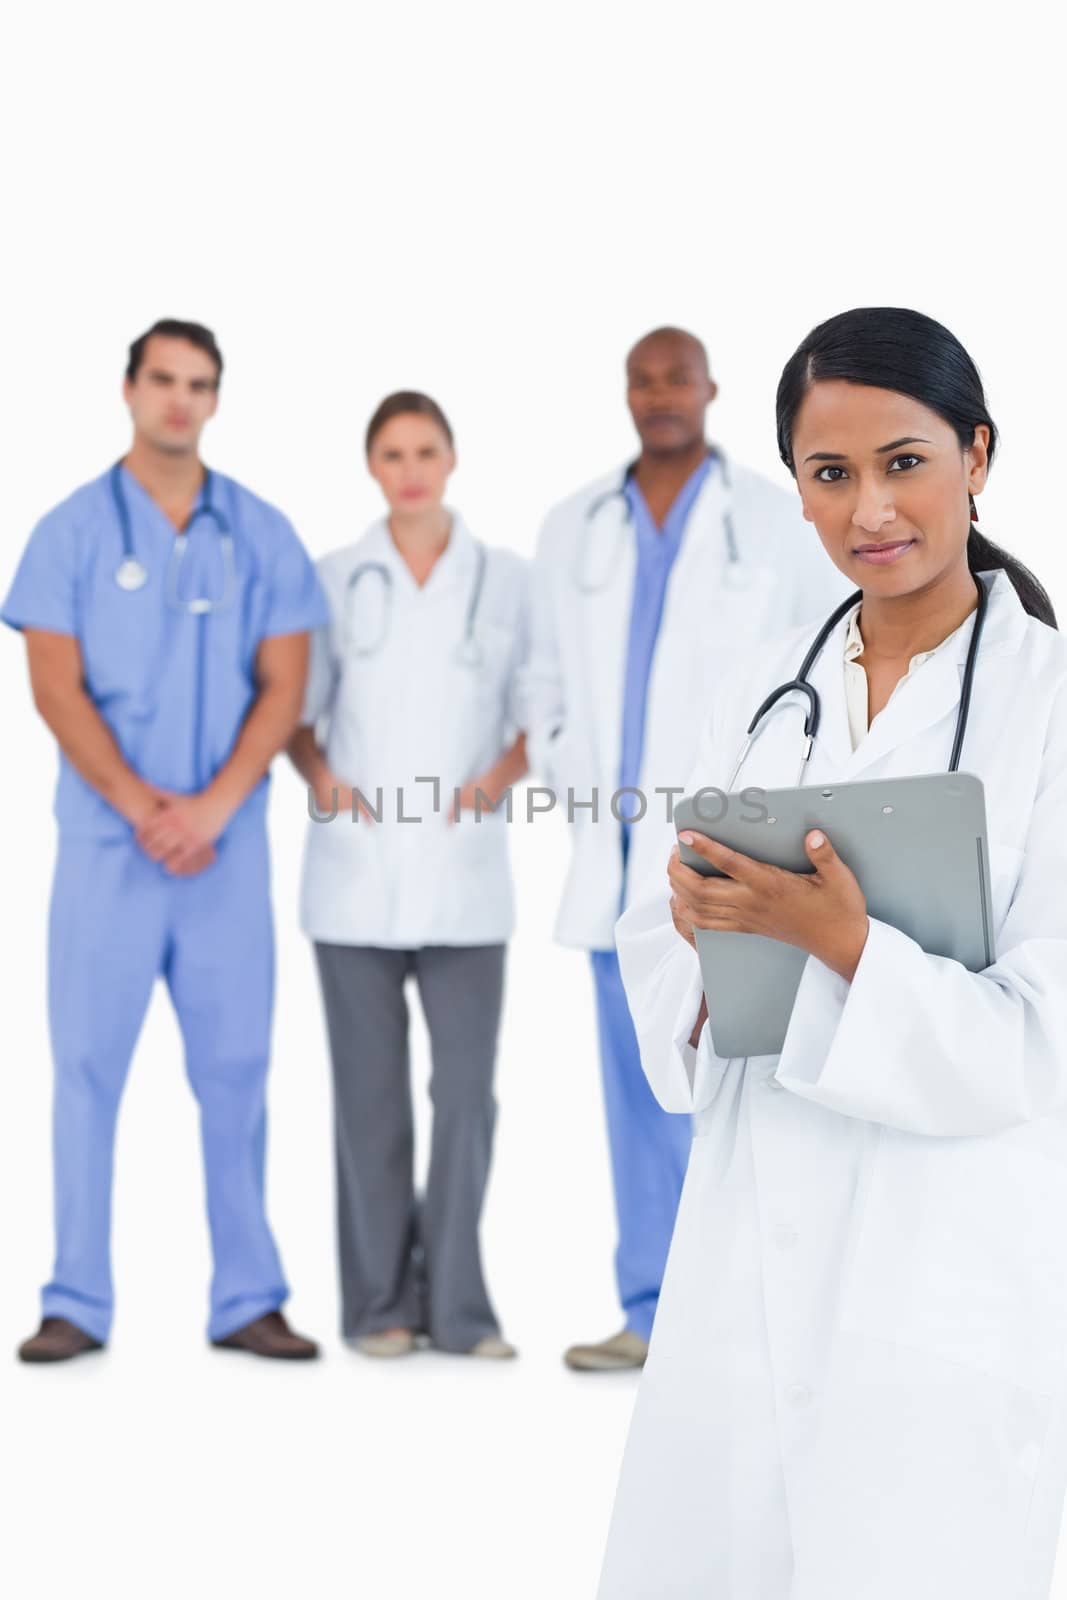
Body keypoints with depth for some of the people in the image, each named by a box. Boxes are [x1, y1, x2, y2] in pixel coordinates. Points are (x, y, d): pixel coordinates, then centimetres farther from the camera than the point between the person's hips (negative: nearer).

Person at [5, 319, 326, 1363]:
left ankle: (247, 1302, 10)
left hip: (228, 840, 2)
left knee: (234, 1067, 3)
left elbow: (283, 686, 2)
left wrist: (212, 806, -11)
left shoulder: (260, 534, 8)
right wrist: (143, 807, -13)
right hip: (107, 838, -1)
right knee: (88, 1062, 0)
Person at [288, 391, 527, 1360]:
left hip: (464, 871, 0)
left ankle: (458, 1305, 7)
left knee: (466, 1087, -3)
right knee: (369, 1089, 3)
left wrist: (497, 779, -9)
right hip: (356, 870, 0)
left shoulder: (506, 580, 6)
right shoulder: (335, 580, 7)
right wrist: (323, 780, -7)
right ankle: (380, 1304, 11)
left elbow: (541, 714, 8)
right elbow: (295, 710, 10)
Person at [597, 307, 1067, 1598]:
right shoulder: (764, 687, 8)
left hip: (945, 1285, -5)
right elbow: (658, 938, 9)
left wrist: (843, 944, -24)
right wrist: (697, 917, -12)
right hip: (743, 1265, 5)